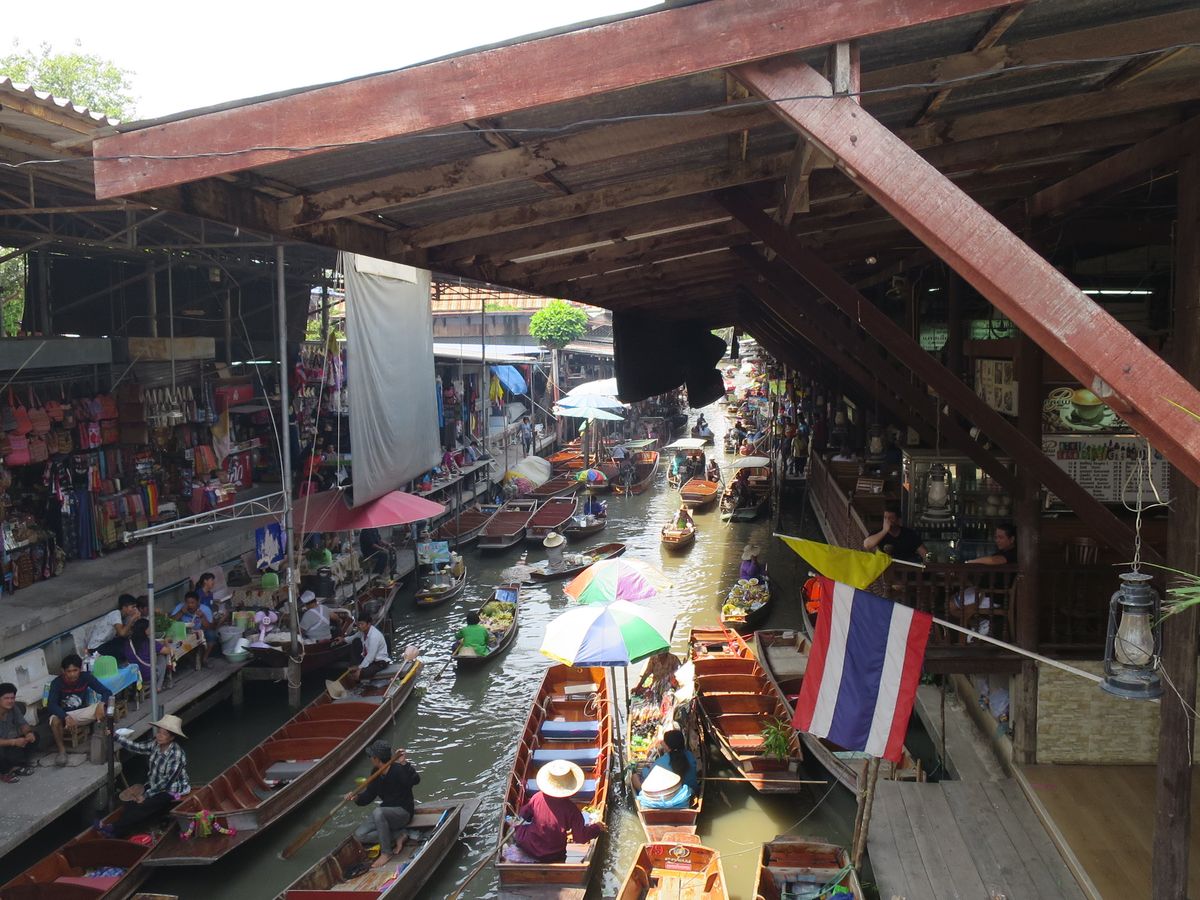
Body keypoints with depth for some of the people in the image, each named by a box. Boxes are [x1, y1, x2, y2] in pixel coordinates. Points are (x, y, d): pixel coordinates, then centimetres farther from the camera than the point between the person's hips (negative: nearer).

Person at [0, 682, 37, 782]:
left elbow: (22, 724, 1)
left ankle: (16, 766, 3)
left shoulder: (13, 708, -9)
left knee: (34, 737, -7)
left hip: (9, 743, 7)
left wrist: (29, 732, -21)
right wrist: (14, 742, -38)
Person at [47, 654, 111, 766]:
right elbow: (51, 705, -29)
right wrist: (66, 717, -46)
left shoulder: (86, 677, -14)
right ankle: (62, 750, -15)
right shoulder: (57, 682, -18)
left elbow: (107, 692, -17)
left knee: (103, 707, -27)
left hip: (82, 712, 1)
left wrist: (102, 704, -40)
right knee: (55, 720, -36)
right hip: (64, 714, -1)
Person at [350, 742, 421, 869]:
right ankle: (397, 837, -7)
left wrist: (405, 764, -49)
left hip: (403, 812, -8)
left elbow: (415, 780, -40)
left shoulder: (398, 770, -21)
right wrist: (357, 797, -12)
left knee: (378, 812, -37)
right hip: (386, 811, 8)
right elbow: (368, 796, 8)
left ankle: (386, 853, -23)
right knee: (360, 835, -9)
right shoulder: (376, 773, 4)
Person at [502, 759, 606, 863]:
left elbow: (523, 814, 1)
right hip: (553, 857, 0)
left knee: (517, 827, 27)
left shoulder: (537, 797, -18)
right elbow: (580, 838, -18)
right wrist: (597, 828, -1)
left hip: (528, 846, 0)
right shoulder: (571, 809, -24)